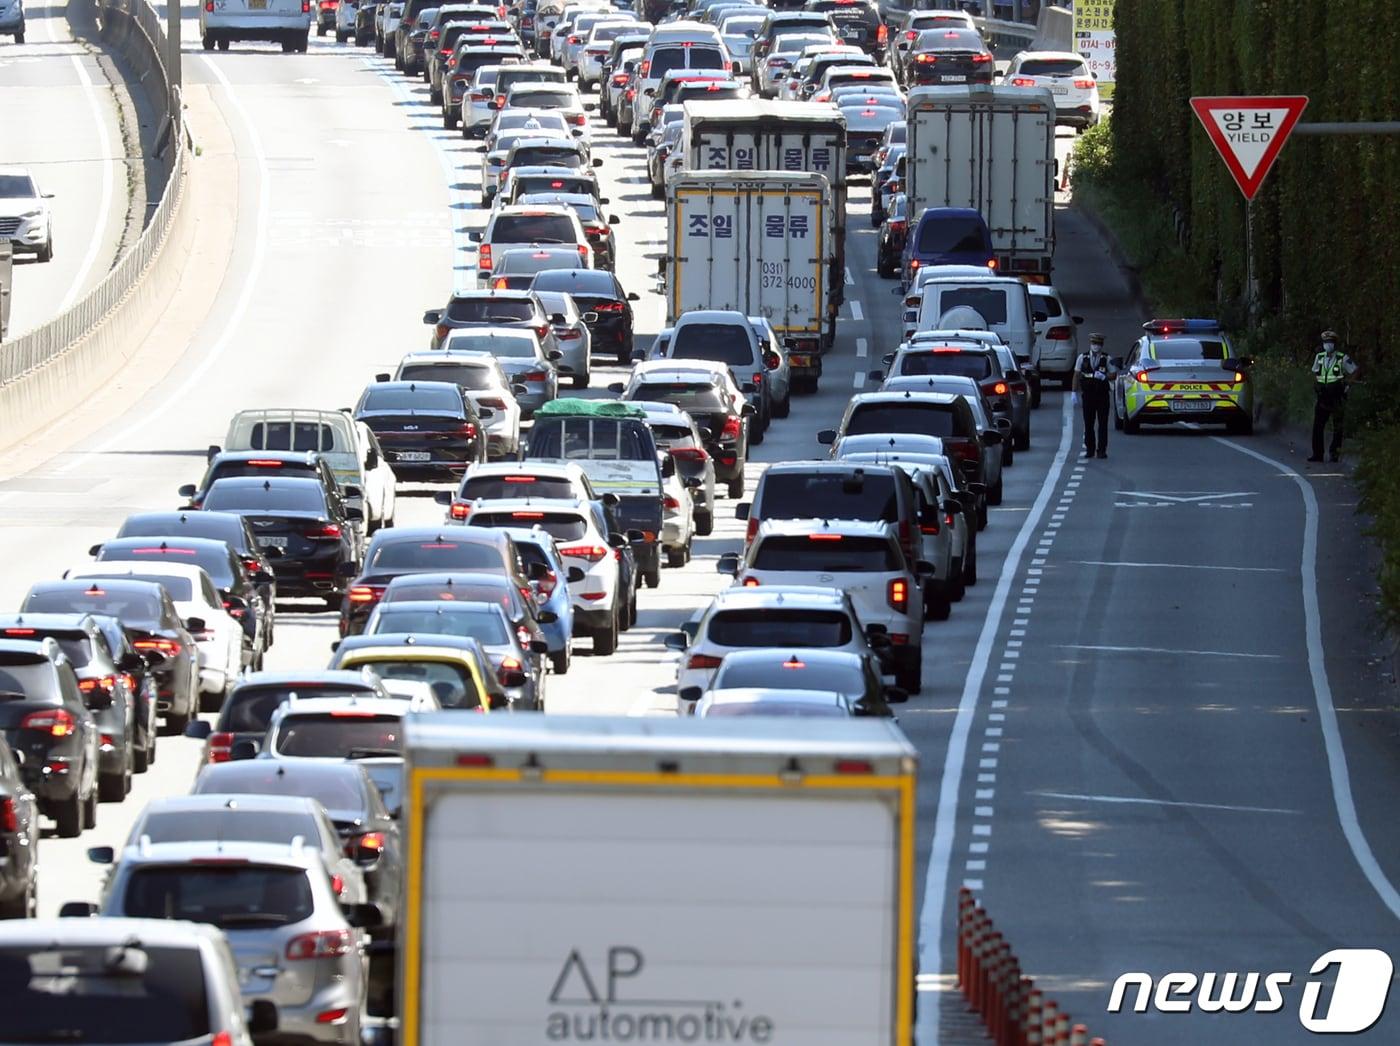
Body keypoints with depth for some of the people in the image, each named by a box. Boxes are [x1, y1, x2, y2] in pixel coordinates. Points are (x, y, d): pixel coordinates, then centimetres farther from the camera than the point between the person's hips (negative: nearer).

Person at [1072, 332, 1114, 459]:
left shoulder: (1107, 359, 4)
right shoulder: (1082, 358, 7)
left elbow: (1113, 375, 5)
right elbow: (1077, 376, 8)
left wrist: (1104, 377, -17)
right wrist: (1075, 392, 2)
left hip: (1102, 395, -1)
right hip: (1088, 395, 1)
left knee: (1103, 423, -2)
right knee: (1088, 423, 3)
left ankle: (1102, 450, 1)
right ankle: (1089, 449, 10)